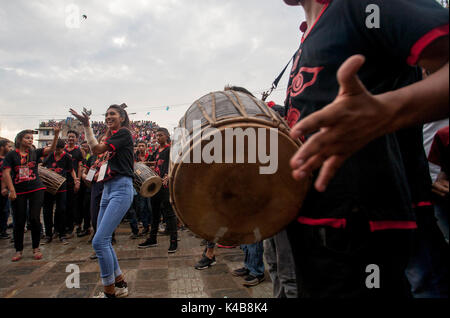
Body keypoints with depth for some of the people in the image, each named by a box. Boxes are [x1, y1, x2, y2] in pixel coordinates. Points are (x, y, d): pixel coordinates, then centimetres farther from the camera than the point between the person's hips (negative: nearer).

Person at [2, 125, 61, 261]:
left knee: (35, 218, -2)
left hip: (36, 189, 1)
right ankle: (18, 250, 20)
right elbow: (6, 173, -3)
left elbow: (51, 149, -6)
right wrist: (11, 190, -11)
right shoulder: (11, 155, 2)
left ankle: (36, 248, 13)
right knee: (19, 221, 6)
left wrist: (56, 134, -21)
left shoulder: (35, 153, 7)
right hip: (18, 192, -1)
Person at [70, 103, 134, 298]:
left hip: (121, 188, -10)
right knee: (104, 240, 10)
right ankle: (120, 285, 22)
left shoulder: (124, 133, -3)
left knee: (99, 241, -15)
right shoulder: (112, 136, 23)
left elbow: (97, 149, -10)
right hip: (108, 188, 10)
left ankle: (110, 292, -3)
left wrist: (86, 125, -5)